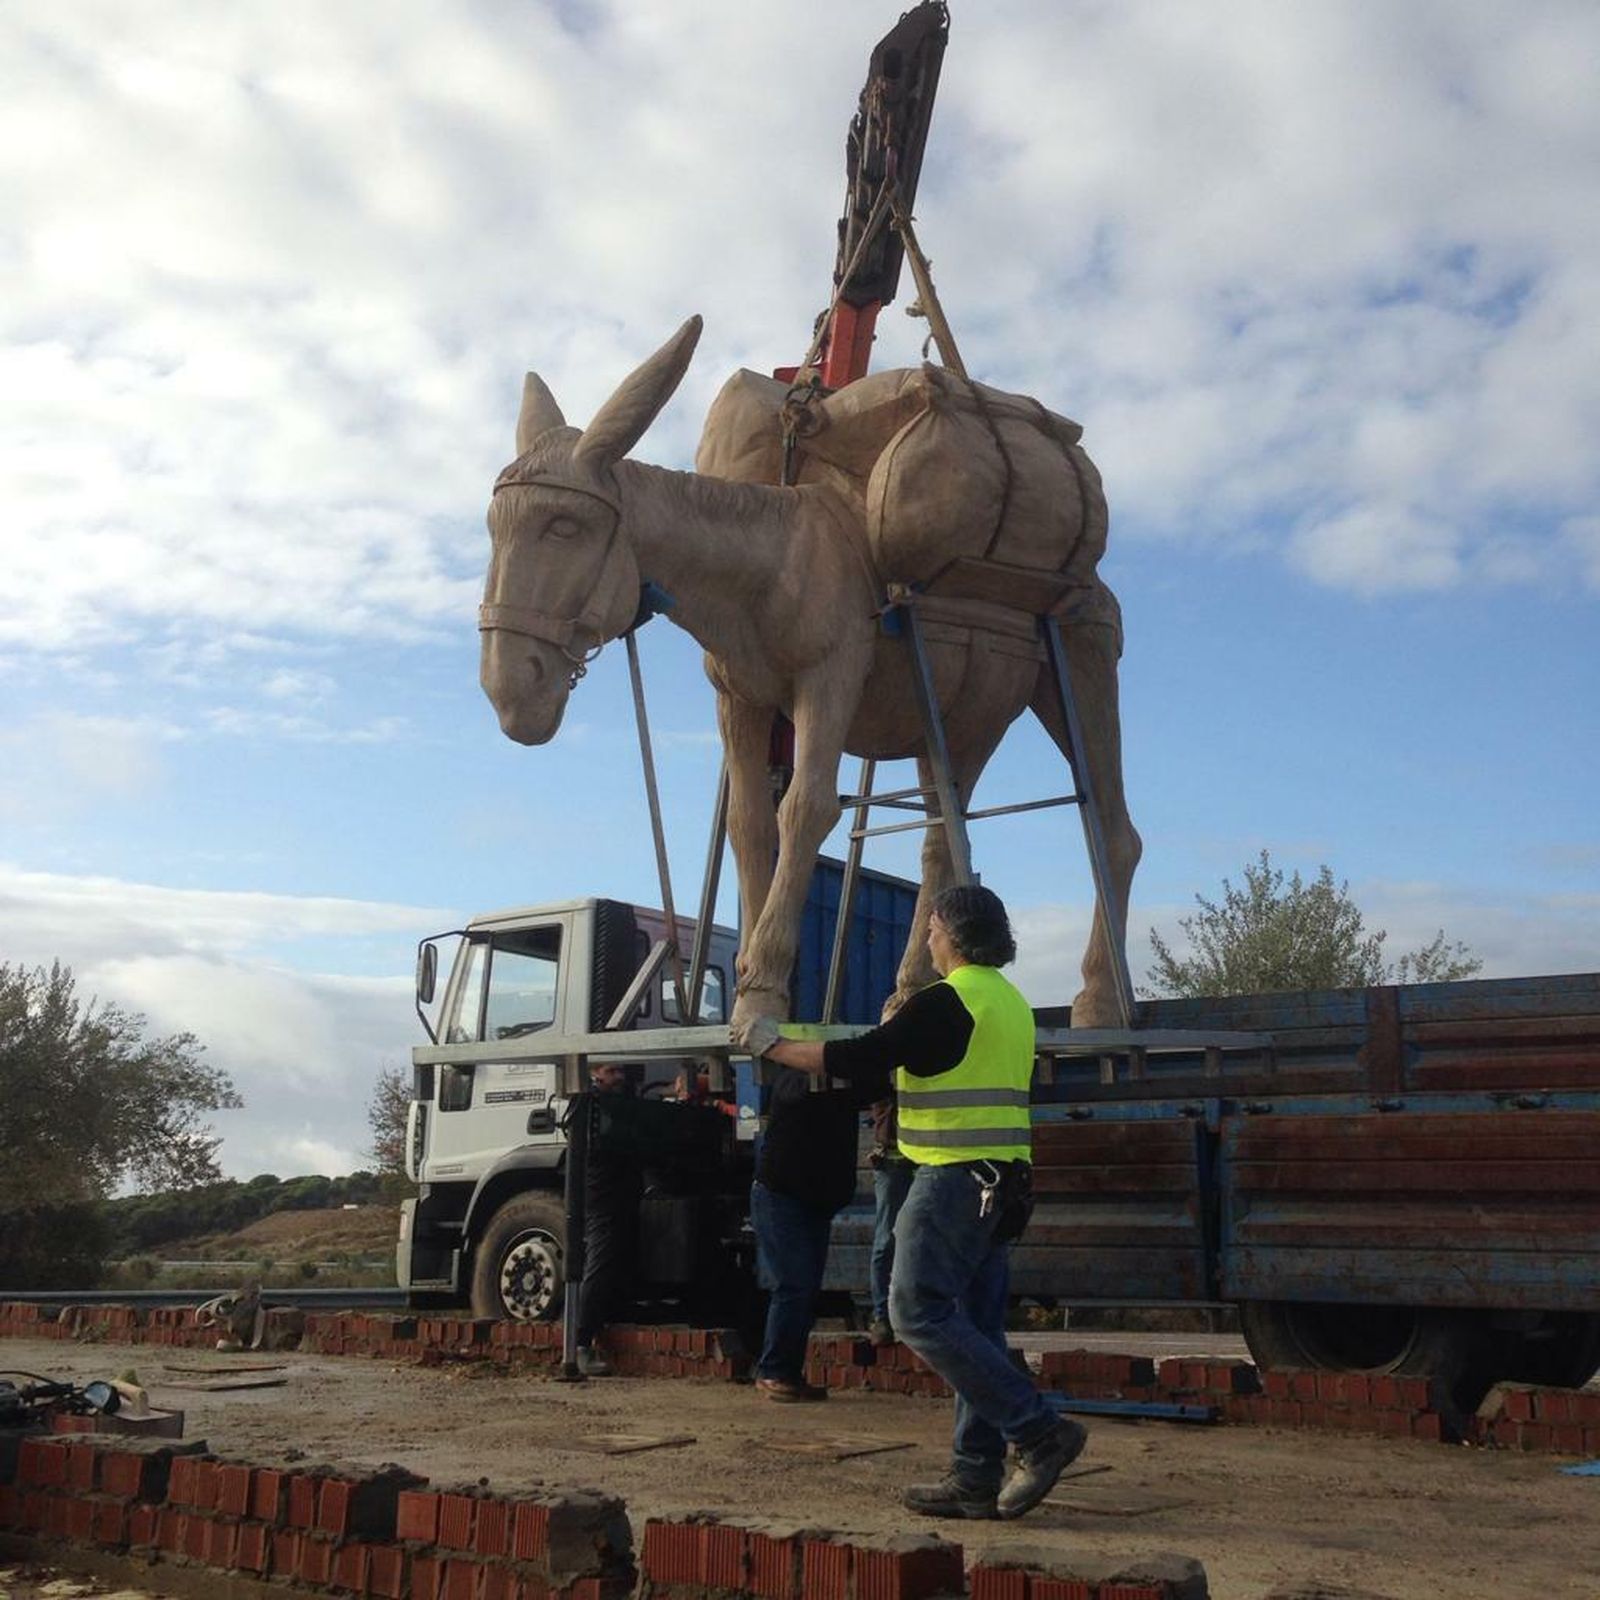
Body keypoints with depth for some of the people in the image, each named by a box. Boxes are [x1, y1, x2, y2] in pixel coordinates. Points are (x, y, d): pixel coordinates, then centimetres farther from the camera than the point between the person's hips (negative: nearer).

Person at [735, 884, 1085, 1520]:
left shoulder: (943, 1002, -12)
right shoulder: (1012, 1002, 16)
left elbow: (852, 1060, -14)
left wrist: (771, 1045, -1)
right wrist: (900, 1031, 42)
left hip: (955, 1177, -9)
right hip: (1003, 1181, 9)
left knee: (920, 1311, -8)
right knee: (975, 1326, 10)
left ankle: (1039, 1431, -10)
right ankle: (977, 1478, 11)